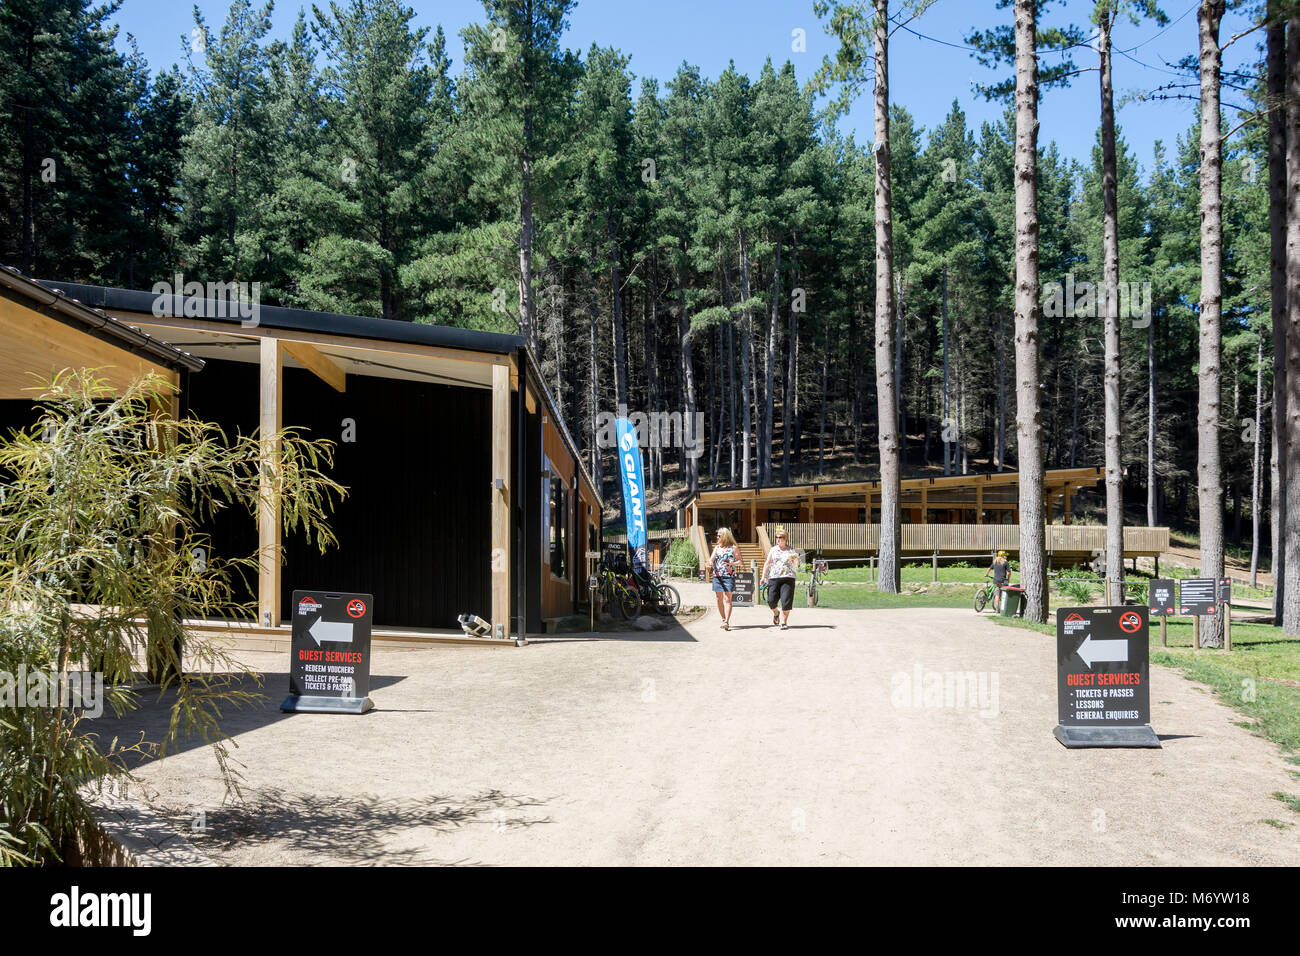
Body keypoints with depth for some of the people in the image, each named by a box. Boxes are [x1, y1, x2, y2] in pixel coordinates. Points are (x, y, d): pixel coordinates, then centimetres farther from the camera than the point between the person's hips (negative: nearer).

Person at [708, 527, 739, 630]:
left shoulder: (733, 548, 2)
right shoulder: (717, 547, 14)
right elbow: (711, 559, 9)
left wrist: (732, 563, -15)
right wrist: (710, 563, -14)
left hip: (729, 576, -5)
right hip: (717, 576, 5)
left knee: (727, 599, -11)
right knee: (719, 599, 5)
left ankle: (726, 622, -19)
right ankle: (724, 620, 16)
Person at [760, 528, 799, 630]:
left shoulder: (791, 551, 7)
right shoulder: (773, 550, 13)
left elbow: (796, 566, 10)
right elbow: (767, 564, 16)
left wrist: (795, 559, -11)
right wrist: (763, 577, 11)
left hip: (788, 578, -2)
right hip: (774, 578, 2)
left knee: (786, 601, -9)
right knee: (771, 600, -4)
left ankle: (783, 622, 0)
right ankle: (775, 613, 28)